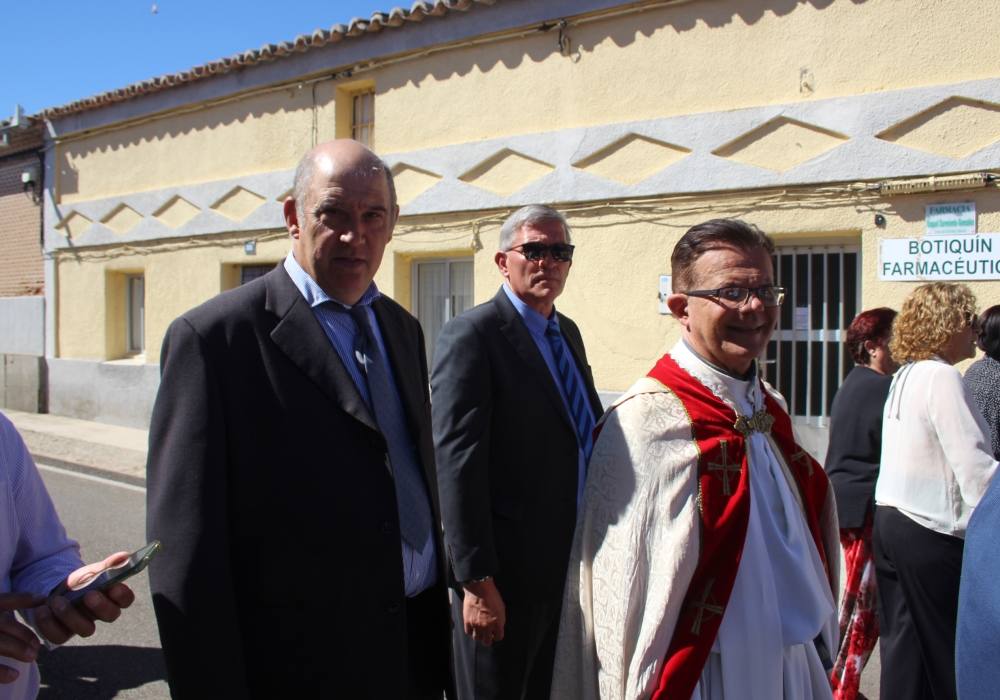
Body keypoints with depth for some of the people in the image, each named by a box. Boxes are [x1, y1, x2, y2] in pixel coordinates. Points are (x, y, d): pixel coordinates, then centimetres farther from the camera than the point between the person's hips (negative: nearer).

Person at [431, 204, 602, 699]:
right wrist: (477, 580, -21)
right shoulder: (472, 335, -14)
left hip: (572, 563, 7)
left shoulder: (569, 333, 11)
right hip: (505, 572, -7)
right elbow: (457, 463, -19)